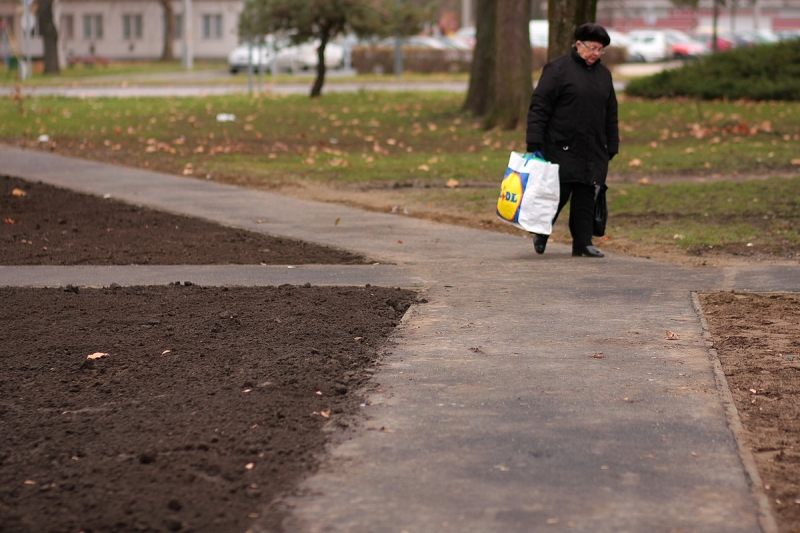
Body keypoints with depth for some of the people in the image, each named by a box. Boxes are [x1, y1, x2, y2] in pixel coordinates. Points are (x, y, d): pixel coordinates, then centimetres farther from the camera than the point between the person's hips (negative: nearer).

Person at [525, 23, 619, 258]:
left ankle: (583, 243, 8)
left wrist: (611, 147, 16)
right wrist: (534, 142, -15)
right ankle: (540, 234, 20)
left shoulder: (603, 74, 14)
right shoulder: (558, 69, -6)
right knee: (559, 194, -4)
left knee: (586, 197, 3)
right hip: (561, 148, -5)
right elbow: (539, 106, -9)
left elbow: (611, 114, 20)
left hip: (593, 151, 5)